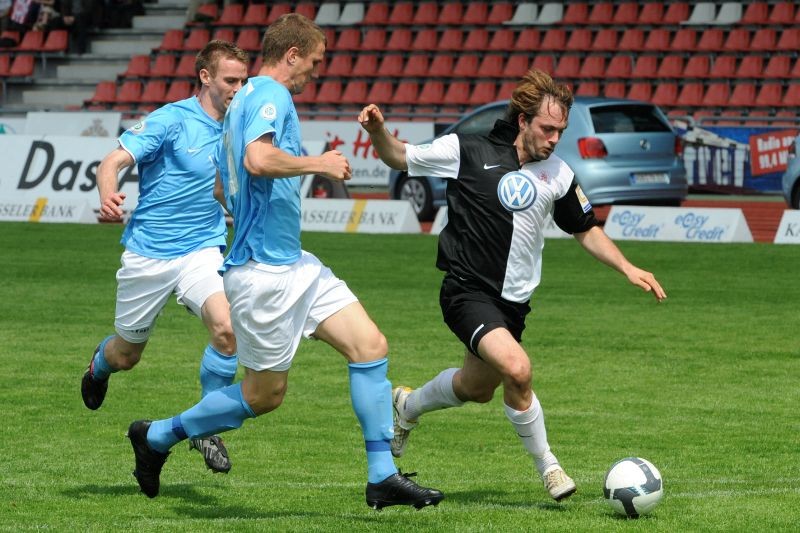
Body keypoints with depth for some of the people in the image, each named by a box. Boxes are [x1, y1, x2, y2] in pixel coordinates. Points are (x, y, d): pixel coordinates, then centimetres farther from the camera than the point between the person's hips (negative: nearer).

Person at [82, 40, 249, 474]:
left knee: (228, 327, -26)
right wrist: (108, 196, -38)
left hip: (201, 251, 3)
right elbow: (114, 161, -18)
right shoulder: (171, 120, -11)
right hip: (147, 254, -3)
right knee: (126, 355, 11)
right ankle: (99, 363, 51)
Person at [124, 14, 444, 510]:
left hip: (294, 264, 10)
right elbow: (258, 159, -33)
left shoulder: (248, 98, 17)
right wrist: (318, 163, -20)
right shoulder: (271, 95, -14)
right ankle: (157, 436, 19)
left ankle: (383, 476, 1)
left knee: (370, 345, 0)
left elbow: (224, 183, 26)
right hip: (264, 272, -10)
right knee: (264, 395, 2)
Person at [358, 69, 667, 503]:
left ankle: (408, 406, 51)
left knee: (478, 388, 19)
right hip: (468, 292, -6)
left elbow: (586, 231, 15)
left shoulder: (558, 174, 3)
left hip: (513, 301, 6)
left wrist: (627, 268, 3)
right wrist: (379, 133, -21)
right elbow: (400, 158, 0)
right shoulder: (467, 151, -10)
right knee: (517, 369, -27)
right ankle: (546, 465, -8)